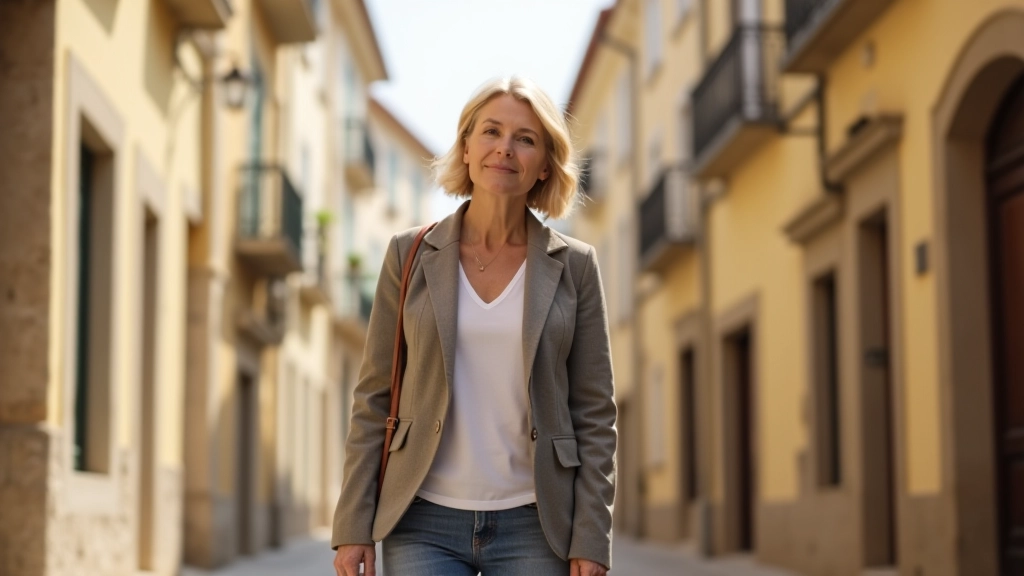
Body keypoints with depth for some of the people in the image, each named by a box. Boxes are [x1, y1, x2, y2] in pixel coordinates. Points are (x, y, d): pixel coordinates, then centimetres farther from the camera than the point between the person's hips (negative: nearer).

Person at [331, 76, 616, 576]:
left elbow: (595, 414, 3)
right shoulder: (410, 256, 4)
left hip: (534, 526, 0)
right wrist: (353, 526, 0)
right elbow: (374, 398, 5)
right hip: (424, 523, 0)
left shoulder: (574, 266, 4)